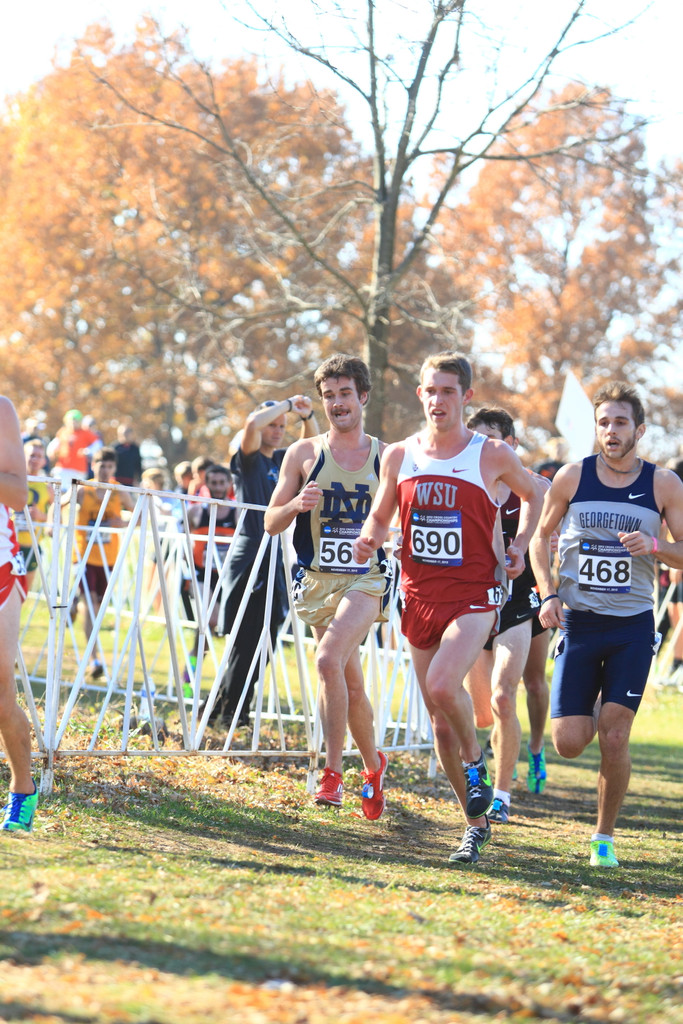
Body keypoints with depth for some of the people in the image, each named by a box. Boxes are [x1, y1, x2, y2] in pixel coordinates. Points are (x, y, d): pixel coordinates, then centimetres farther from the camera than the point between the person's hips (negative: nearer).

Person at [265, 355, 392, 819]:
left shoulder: (387, 457, 4)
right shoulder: (304, 454, 5)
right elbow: (272, 523, 6)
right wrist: (296, 505, -14)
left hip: (366, 578, -2)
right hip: (317, 580, 2)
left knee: (329, 660, -25)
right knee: (351, 683, 10)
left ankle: (333, 772, -17)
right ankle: (374, 765, 32)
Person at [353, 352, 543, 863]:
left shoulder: (493, 455, -4)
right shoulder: (399, 456, 4)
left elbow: (533, 495, 14)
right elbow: (381, 516, 16)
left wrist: (518, 547, 3)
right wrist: (369, 539, -5)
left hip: (475, 595, -4)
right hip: (420, 596, 4)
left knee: (442, 686, -28)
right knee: (440, 721, 7)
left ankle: (475, 760, 3)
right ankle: (477, 825, 21)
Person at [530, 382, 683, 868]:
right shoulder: (572, 477, 0)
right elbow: (542, 536, 11)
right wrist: (548, 594, -3)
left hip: (633, 627, -1)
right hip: (579, 622, 1)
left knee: (614, 739, -9)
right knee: (569, 743, -3)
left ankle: (605, 836, 9)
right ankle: (593, 708, 35)